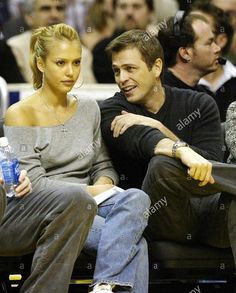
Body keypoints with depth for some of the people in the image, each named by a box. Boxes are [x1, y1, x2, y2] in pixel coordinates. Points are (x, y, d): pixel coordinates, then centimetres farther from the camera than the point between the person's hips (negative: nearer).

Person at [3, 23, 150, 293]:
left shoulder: (89, 109, 17)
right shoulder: (20, 114, -1)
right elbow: (35, 184, -8)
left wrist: (104, 183, -2)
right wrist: (91, 191, -10)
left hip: (87, 201, 5)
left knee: (137, 199, -33)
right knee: (135, 243, -31)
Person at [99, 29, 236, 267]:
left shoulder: (200, 105, 11)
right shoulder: (111, 111, 5)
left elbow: (211, 163, -4)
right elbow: (144, 141, -19)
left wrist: (157, 126, -11)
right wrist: (182, 150, -41)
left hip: (205, 213, 2)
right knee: (162, 163, -34)